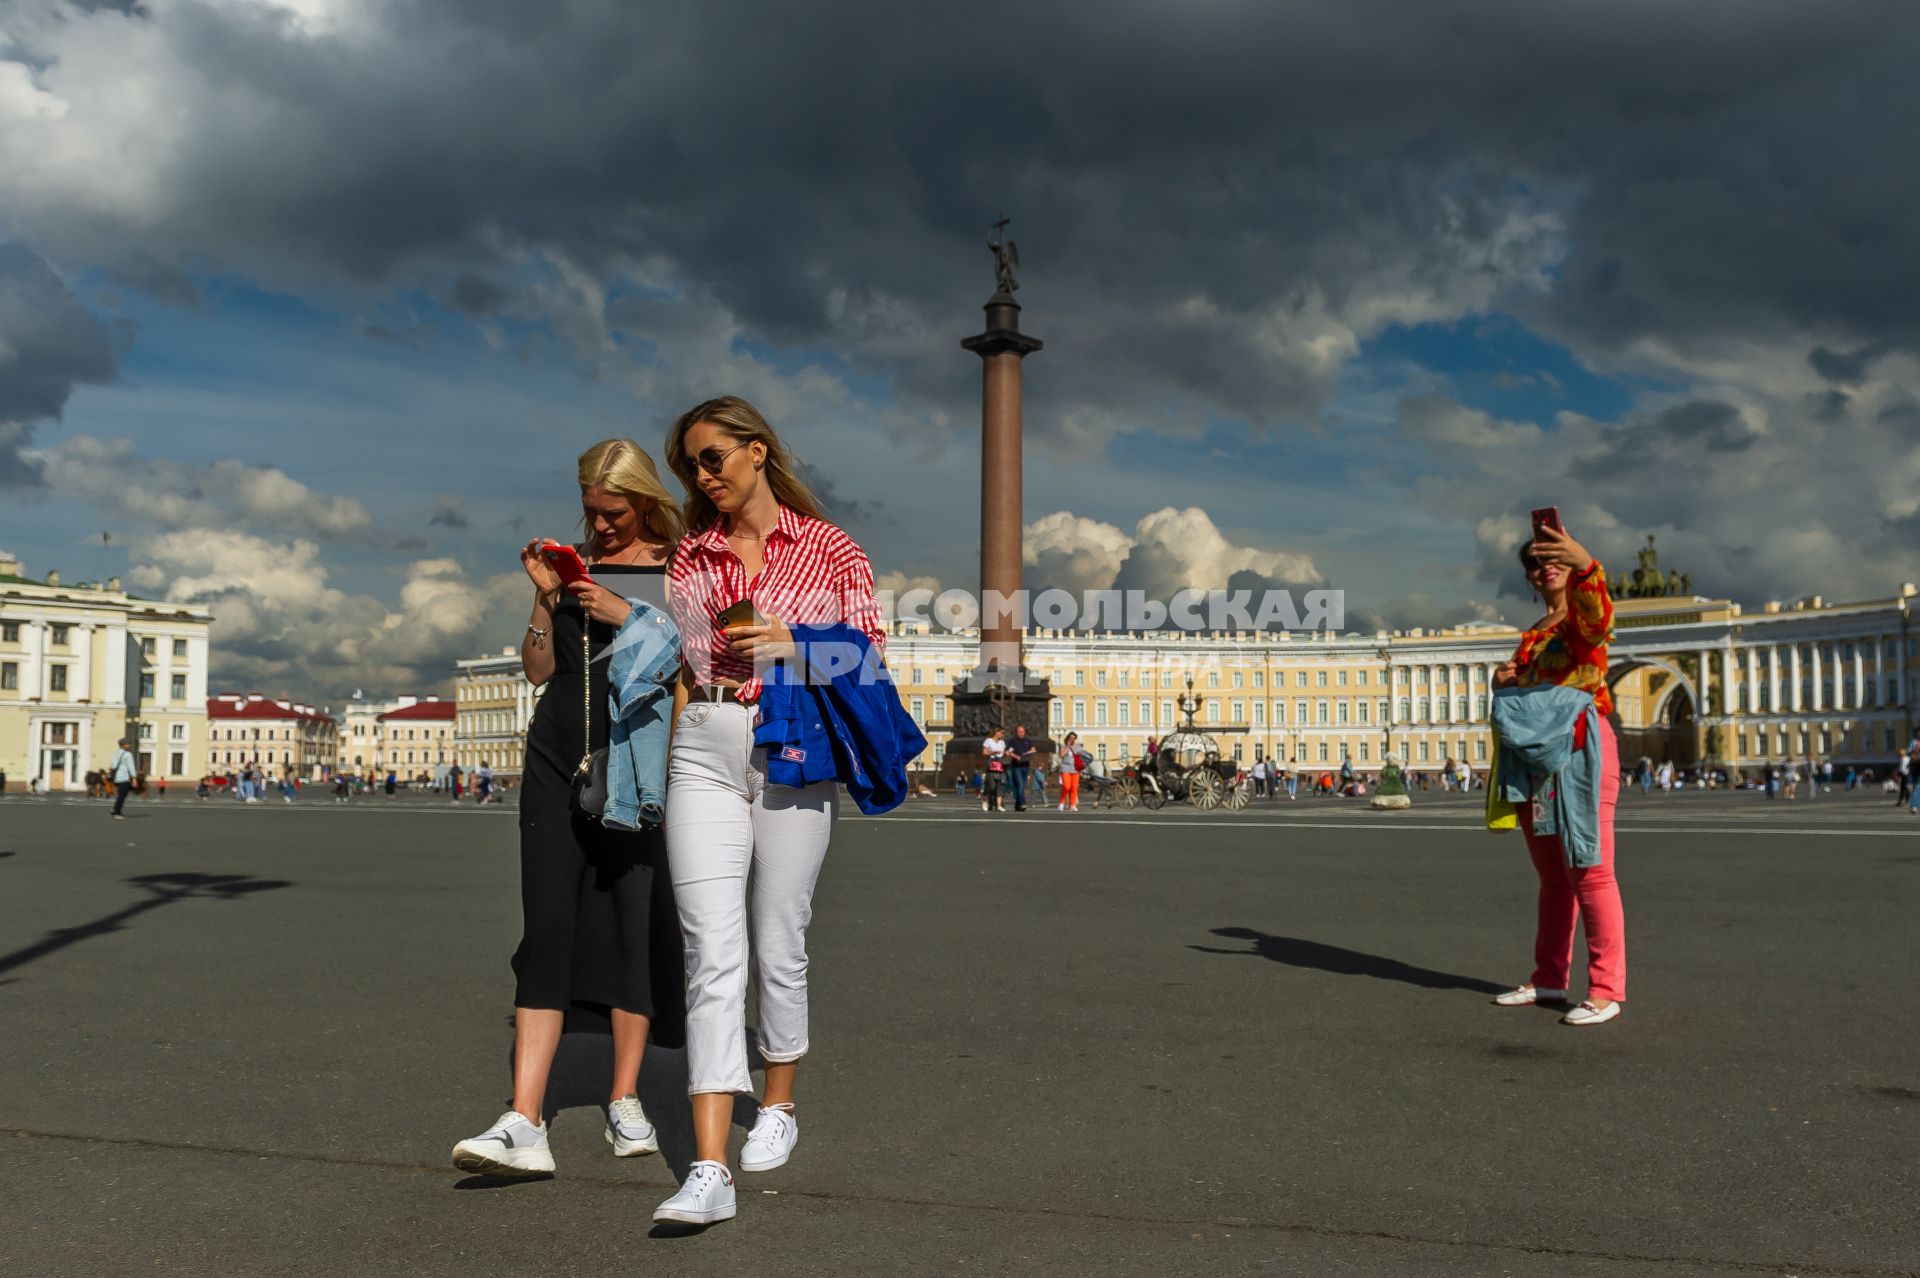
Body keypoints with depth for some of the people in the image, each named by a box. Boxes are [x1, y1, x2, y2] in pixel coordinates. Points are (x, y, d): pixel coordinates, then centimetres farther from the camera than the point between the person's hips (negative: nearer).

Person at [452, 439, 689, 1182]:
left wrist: (627, 615, -10)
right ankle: (524, 1126, -9)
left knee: (634, 925, 0)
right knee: (547, 928, -5)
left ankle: (625, 1103, 15)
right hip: (557, 758, 2)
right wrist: (545, 596, -2)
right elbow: (537, 670, 11)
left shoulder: (679, 567, 4)